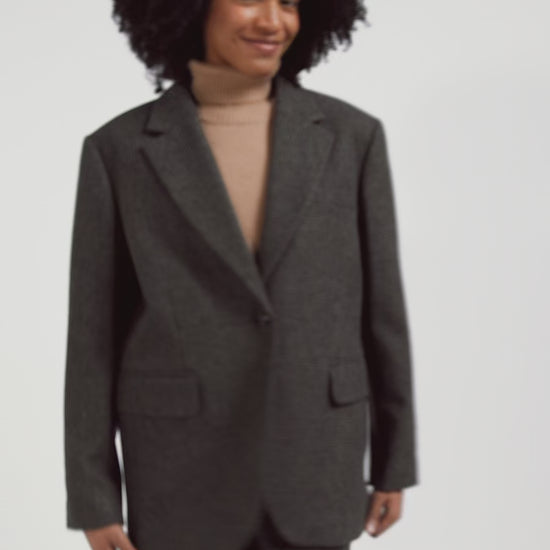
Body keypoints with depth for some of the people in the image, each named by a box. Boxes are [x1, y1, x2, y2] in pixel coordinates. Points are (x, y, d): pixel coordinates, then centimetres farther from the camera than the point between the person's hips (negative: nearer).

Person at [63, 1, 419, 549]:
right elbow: (95, 335, -3)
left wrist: (394, 463, 8)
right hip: (184, 472, -1)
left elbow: (380, 309, 4)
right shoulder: (120, 149, -6)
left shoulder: (350, 136, -2)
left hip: (310, 464, 2)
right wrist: (93, 498, -3)